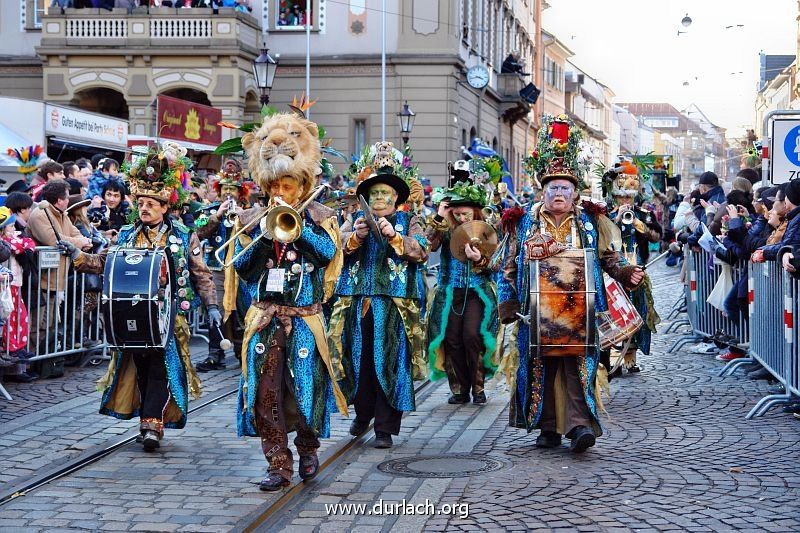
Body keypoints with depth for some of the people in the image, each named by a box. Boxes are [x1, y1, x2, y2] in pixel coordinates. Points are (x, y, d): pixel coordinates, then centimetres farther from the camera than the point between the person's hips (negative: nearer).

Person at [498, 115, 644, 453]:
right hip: (537, 311, 1)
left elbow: (608, 258, 11)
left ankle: (579, 423, -15)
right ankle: (548, 427, 11)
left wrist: (626, 273, -7)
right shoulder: (525, 224, 9)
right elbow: (509, 267, 10)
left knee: (578, 363, -10)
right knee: (541, 365, 3)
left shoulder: (590, 223, 9)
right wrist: (508, 301, 3)